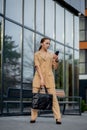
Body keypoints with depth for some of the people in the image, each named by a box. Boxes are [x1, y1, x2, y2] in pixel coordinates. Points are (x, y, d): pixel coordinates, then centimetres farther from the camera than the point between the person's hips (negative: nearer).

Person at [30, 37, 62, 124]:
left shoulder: (51, 54, 15)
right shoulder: (37, 54, 6)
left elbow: (55, 67, 12)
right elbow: (37, 66, -5)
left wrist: (56, 60, -7)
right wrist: (41, 78, -15)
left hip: (49, 77, 2)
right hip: (38, 77, -1)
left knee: (53, 97, -7)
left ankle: (58, 118, -8)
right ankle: (33, 117, 5)